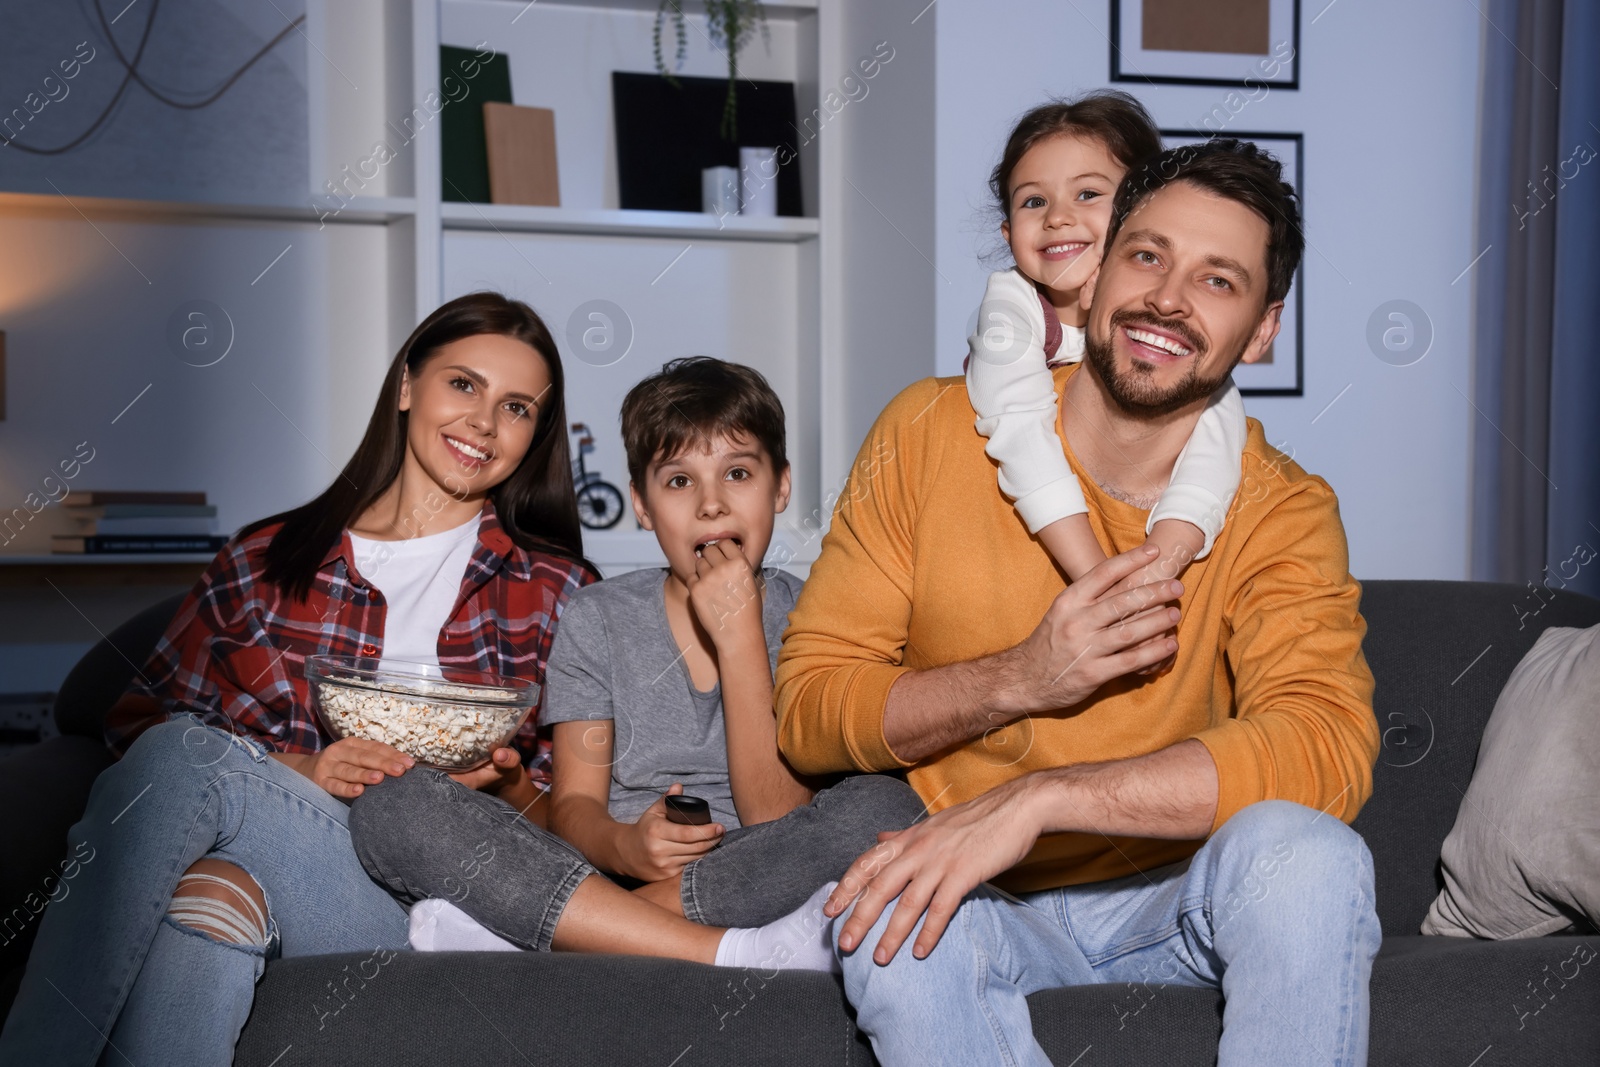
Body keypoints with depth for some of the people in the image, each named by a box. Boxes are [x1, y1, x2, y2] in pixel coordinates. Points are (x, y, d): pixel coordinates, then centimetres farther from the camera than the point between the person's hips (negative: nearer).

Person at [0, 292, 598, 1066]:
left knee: (182, 758, -29)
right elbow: (140, 721, 10)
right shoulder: (269, 559, 17)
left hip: (425, 897, -1)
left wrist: (501, 783, -9)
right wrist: (294, 773, -7)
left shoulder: (553, 591, 16)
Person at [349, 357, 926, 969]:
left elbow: (776, 821, -8)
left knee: (884, 806, -32)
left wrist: (738, 638, -13)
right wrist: (625, 844, -20)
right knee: (394, 807, -20)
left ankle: (523, 923, -28)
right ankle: (735, 954, -30)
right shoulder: (597, 620, 9)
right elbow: (573, 807, 4)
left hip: (753, 890, -1)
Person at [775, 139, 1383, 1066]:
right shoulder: (933, 432, -6)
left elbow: (1328, 748, -26)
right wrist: (1020, 680, -23)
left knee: (1307, 853, -31)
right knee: (888, 922, -34)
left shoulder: (1279, 511, -8)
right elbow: (808, 710, -6)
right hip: (988, 908, 0)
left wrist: (1033, 801, -34)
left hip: (1177, 898, 1)